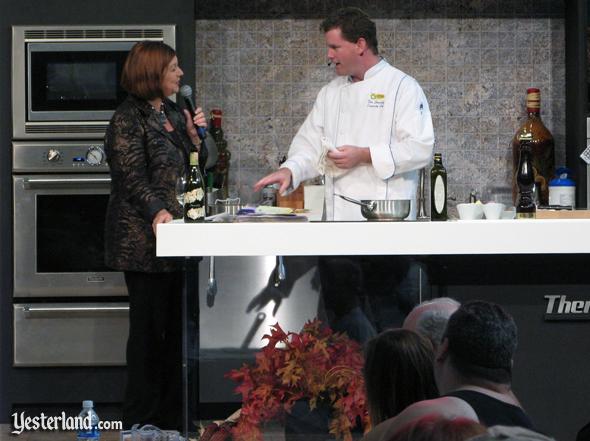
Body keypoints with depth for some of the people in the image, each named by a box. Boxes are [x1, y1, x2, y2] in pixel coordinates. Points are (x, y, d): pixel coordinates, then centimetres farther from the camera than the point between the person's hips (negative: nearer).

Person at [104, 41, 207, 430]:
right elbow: (132, 177, -19)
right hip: (143, 237, -8)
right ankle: (141, 418, 3)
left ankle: (170, 413, 16)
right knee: (150, 325, -4)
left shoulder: (173, 114, 16)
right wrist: (157, 212, -34)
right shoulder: (129, 118, -10)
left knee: (175, 323, 9)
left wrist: (193, 134, 6)